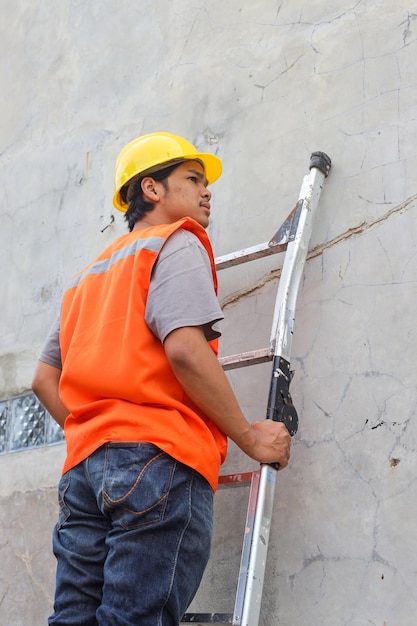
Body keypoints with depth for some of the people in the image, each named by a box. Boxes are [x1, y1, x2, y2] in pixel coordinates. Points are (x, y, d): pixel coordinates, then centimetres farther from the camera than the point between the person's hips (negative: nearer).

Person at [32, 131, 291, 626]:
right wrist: (249, 436, -5)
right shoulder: (178, 243, 4)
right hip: (159, 459, -8)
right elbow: (185, 349, -13)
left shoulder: (89, 275, 28)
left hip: (83, 467, 8)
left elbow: (44, 378, 23)